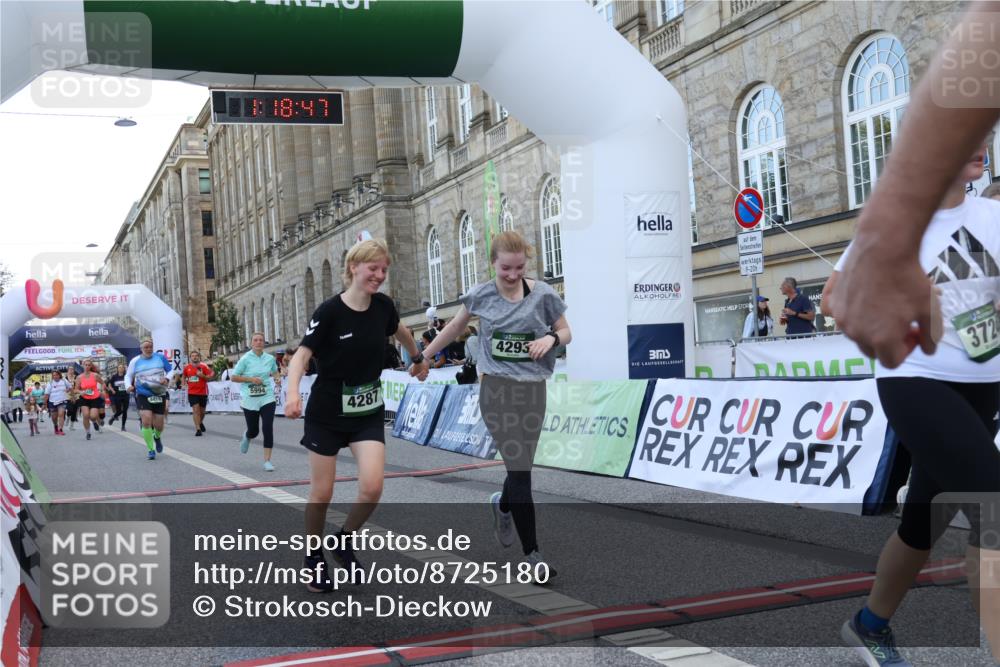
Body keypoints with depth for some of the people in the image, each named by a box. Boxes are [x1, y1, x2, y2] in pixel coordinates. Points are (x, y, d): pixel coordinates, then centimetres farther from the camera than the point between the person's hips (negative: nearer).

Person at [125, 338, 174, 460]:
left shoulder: (160, 357, 1)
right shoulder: (135, 361, 2)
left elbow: (170, 370, 8)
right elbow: (128, 376, 12)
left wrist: (167, 378, -12)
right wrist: (128, 385, -8)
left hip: (159, 395, 1)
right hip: (143, 395, -1)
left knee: (158, 425, 4)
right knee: (146, 421, -17)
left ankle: (157, 437, 42)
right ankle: (151, 450, -2)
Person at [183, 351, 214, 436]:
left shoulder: (204, 366, -5)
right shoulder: (187, 367, 2)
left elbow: (210, 377, -8)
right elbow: (184, 377, 21)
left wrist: (202, 376, -22)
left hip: (203, 392, 0)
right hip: (192, 393, 0)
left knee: (202, 411, 14)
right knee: (195, 410, -13)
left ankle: (200, 423, 45)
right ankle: (198, 429, -15)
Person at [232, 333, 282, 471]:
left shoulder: (270, 358, 2)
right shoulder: (245, 359, -7)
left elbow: (275, 371, 22)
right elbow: (233, 377, -4)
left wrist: (278, 378, 0)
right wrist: (250, 379, -16)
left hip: (267, 398, 2)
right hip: (249, 399, -2)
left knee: (268, 428, -11)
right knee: (253, 430, 8)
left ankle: (267, 460, -2)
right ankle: (246, 437, 48)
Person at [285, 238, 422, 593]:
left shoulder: (384, 305, -3)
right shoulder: (330, 311, -17)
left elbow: (400, 332, 20)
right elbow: (301, 354, -21)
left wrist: (418, 358, 35)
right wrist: (293, 392, -39)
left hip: (368, 413, 3)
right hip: (327, 413, -3)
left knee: (372, 486, -13)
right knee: (322, 493, 3)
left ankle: (344, 540, 15)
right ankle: (314, 557, 27)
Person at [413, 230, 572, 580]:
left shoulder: (542, 294, 0)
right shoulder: (481, 295, 0)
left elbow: (566, 332, 9)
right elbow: (455, 326, 16)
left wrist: (551, 337, -14)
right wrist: (424, 357, 24)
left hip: (534, 389, 2)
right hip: (497, 387, -2)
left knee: (522, 466, 12)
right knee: (519, 468, -11)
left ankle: (503, 505, 48)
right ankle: (532, 553, -6)